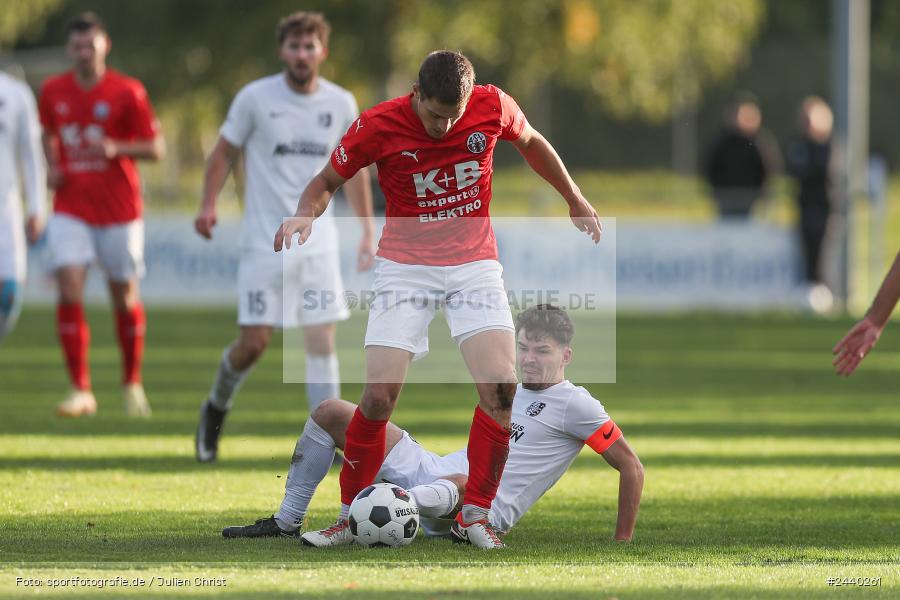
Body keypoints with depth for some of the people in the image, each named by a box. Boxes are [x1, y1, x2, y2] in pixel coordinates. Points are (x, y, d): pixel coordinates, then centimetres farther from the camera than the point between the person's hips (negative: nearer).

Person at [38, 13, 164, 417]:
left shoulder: (127, 92, -7)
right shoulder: (54, 91, 3)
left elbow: (156, 148, -4)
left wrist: (116, 149, -21)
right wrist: (51, 168, 2)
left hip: (119, 209, -2)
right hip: (70, 209, 2)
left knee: (125, 298, 6)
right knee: (69, 292, -14)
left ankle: (132, 383, 27)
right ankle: (81, 391, -12)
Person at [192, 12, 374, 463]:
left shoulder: (340, 104, 3)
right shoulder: (255, 98, -5)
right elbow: (225, 152, 4)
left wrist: (368, 230, 14)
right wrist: (208, 205, -10)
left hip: (318, 240, 2)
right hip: (264, 241, -2)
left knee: (322, 340, -5)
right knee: (253, 343, -4)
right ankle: (216, 407, 24)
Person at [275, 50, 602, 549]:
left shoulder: (493, 107, -9)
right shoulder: (377, 125, -14)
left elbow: (530, 143, 14)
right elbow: (328, 180, 1)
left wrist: (574, 199, 23)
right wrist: (306, 213, -21)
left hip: (474, 262, 1)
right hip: (405, 266, -1)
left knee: (501, 385, -16)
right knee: (379, 395, -13)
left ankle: (474, 516, -3)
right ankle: (349, 517, 5)